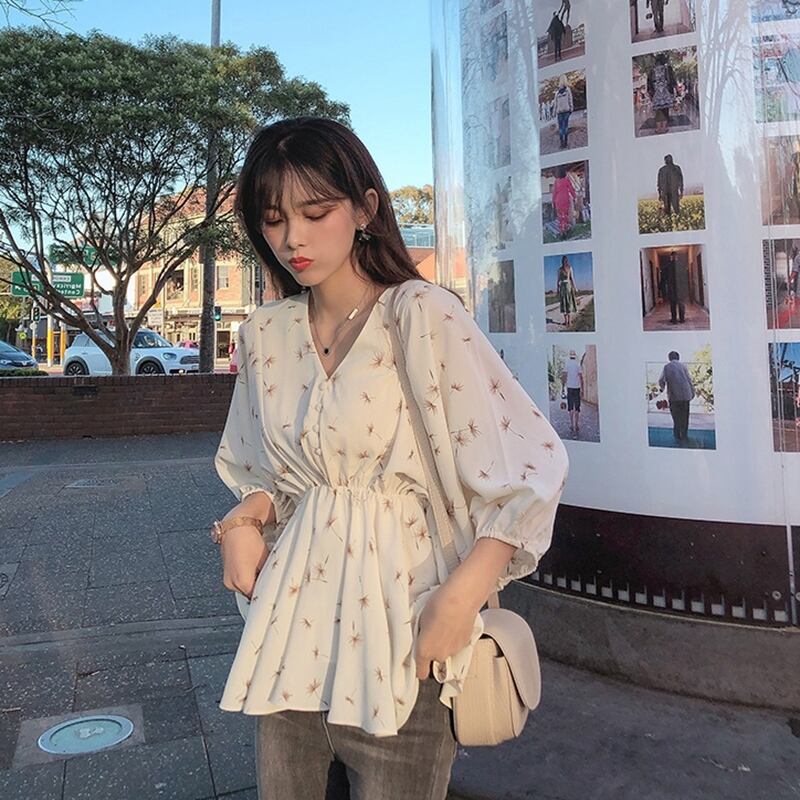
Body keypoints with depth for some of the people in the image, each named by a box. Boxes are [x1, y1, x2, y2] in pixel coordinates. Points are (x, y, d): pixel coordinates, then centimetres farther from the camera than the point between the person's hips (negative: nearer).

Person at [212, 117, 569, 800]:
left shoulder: (424, 316, -12)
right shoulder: (264, 336, 5)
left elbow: (534, 468, -13)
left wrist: (459, 600, -18)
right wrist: (244, 521, -2)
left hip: (399, 624, -5)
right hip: (292, 615, 5)